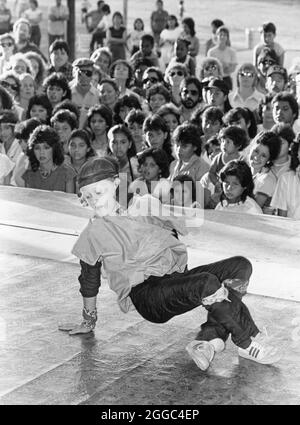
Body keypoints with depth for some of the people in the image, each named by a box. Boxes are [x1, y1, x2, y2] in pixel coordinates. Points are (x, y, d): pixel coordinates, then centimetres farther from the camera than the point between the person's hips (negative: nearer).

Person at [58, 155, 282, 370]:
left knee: (241, 265, -13)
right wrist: (88, 323, 19)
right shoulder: (92, 234, 3)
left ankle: (209, 339, -27)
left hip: (177, 276, 7)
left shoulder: (146, 205, 15)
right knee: (207, 284, -32)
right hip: (144, 294, -6)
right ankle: (248, 343, -16)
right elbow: (89, 281, 13)